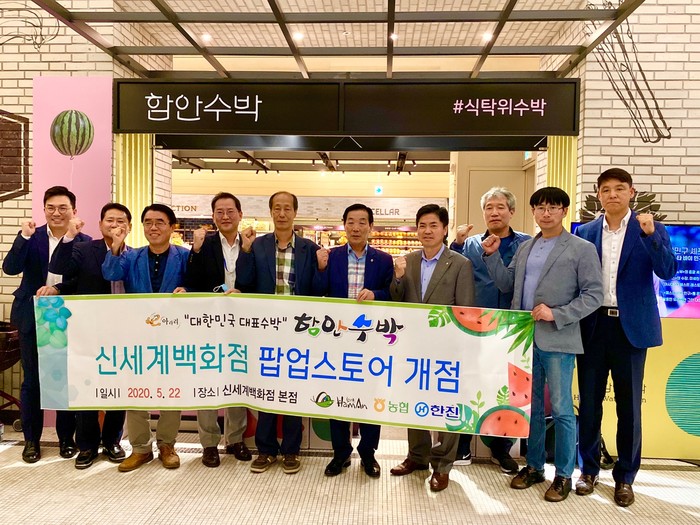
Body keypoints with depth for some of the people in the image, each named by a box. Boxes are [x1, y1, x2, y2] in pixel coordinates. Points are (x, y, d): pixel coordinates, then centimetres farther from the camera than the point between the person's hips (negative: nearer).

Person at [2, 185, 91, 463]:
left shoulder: (84, 242, -2)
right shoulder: (32, 237, 1)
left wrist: (57, 289, -18)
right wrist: (24, 236, -21)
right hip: (33, 318, 1)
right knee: (31, 380, 9)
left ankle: (66, 437, 23)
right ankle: (31, 439, 24)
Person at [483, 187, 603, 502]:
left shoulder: (582, 249, -3)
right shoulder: (525, 248, 13)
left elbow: (594, 295, -7)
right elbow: (507, 285, 14)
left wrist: (556, 314, -17)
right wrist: (492, 256, 3)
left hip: (557, 340, -5)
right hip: (525, 338, 5)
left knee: (561, 409, 3)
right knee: (531, 406, 15)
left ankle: (563, 475, 19)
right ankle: (533, 466, 29)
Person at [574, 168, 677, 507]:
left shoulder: (650, 229, 1)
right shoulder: (585, 232, 6)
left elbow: (668, 271, -13)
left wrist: (650, 234, -26)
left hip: (630, 327, -2)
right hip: (593, 326, 2)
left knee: (629, 405, 6)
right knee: (589, 402, 9)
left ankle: (625, 477, 20)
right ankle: (589, 469, 25)